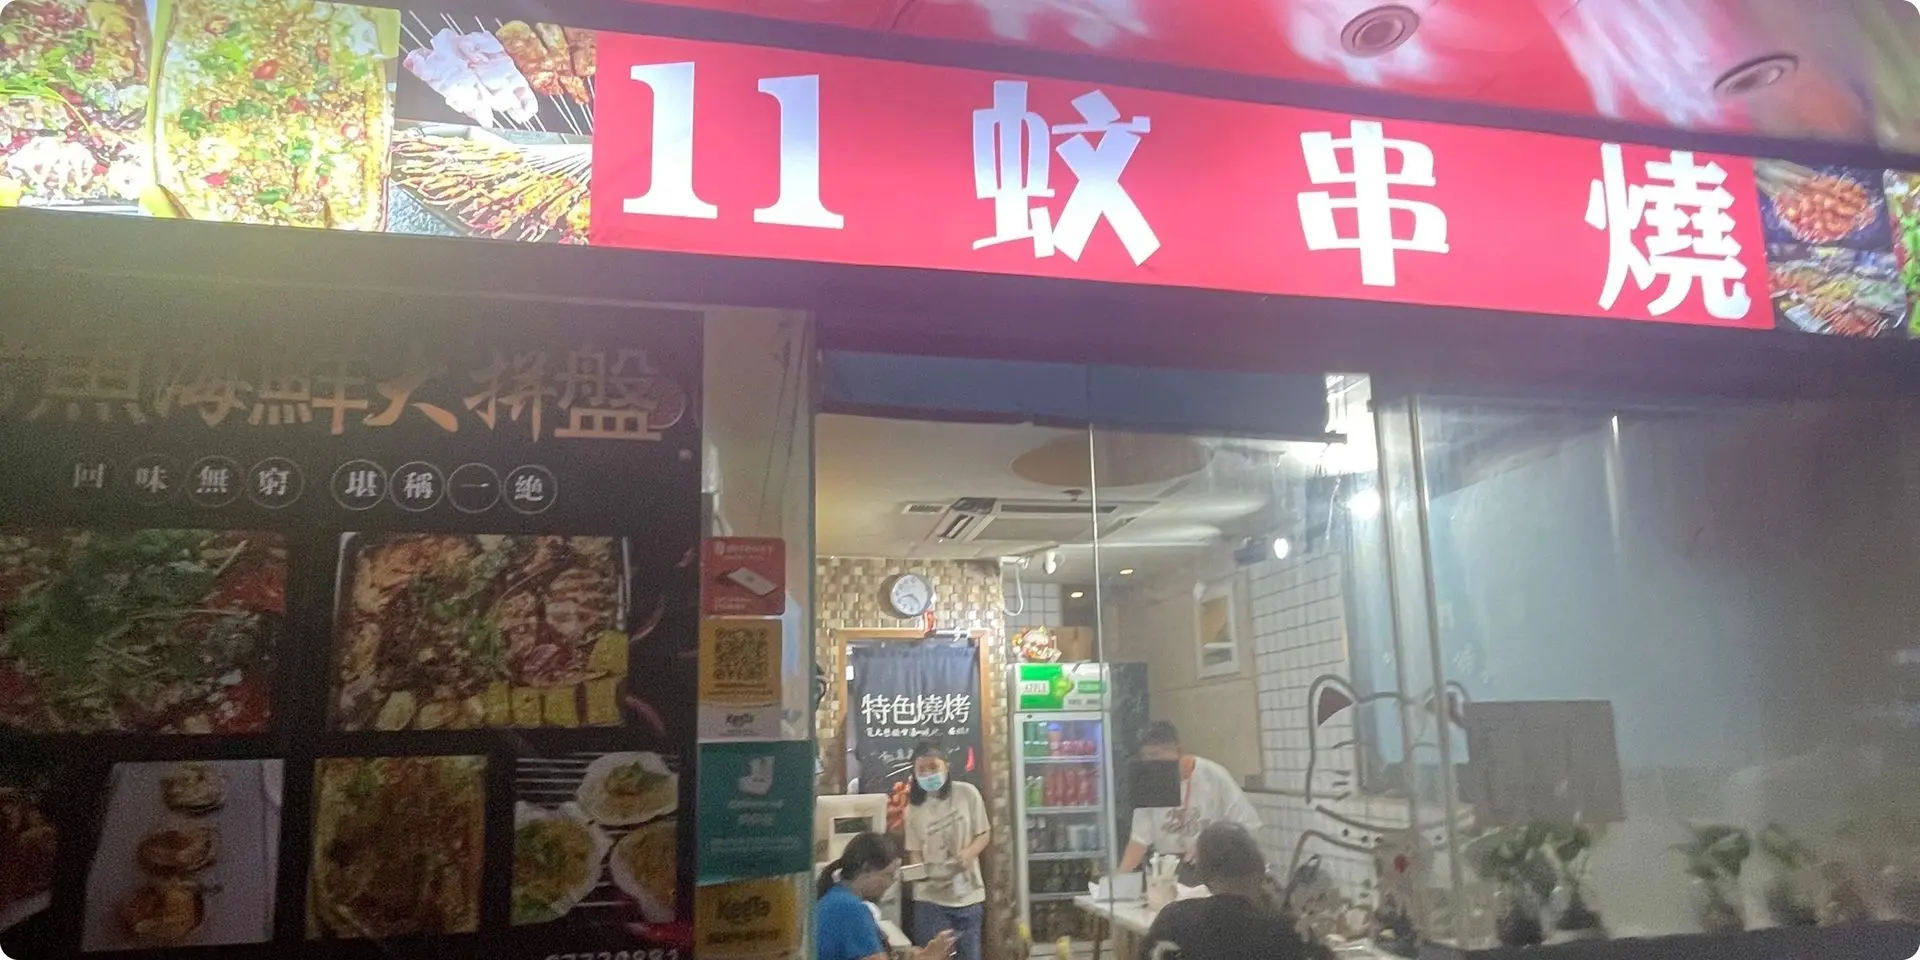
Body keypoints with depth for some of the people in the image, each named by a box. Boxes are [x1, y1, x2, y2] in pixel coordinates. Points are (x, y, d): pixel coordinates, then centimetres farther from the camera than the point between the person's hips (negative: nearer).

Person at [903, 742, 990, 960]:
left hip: (967, 893, 0)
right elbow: (914, 851, 2)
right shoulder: (914, 807, -1)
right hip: (930, 897, 0)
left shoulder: (967, 793, -5)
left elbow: (984, 833, 1)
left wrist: (969, 853, -19)